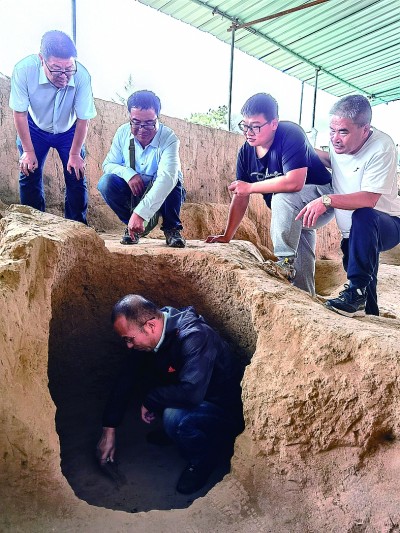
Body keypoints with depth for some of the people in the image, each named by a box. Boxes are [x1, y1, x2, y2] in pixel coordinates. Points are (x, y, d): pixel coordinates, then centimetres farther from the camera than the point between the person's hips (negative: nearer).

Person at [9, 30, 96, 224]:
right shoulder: (24, 69, -33)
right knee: (29, 174, -2)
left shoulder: (82, 76, -34)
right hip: (35, 128, 0)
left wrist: (75, 154, -13)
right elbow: (20, 113, -18)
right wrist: (28, 151, -15)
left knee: (77, 176, -5)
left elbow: (83, 119, -20)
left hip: (69, 130, 0)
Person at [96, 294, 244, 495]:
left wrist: (150, 399, -25)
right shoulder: (152, 335, -8)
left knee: (173, 417, -34)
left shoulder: (194, 337, -32)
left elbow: (191, 392, -42)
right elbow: (126, 378, -2)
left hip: (227, 410, -8)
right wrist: (109, 430, -1)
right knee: (140, 369, 0)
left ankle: (205, 455, -2)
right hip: (196, 400, 8)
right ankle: (174, 431, 16)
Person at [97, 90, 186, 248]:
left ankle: (172, 229, -13)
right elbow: (108, 164, -2)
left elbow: (167, 178, -42)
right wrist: (128, 173, -27)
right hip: (133, 192, 3)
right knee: (106, 182, -24)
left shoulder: (169, 138, -26)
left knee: (173, 180, -36)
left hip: (164, 194, -3)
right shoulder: (123, 133, -11)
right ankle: (130, 225, -4)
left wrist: (140, 213, -53)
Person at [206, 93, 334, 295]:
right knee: (300, 271, 9)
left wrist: (251, 187, -28)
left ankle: (285, 261, -26)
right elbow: (240, 198, -1)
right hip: (291, 216, 7)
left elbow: (295, 182, -38)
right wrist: (227, 236, -4)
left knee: (282, 197, -35)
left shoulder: (291, 135, -24)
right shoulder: (246, 152, -4)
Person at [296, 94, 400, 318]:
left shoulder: (382, 147, -26)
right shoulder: (338, 142, -5)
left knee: (362, 217, -39)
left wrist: (326, 201, -43)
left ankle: (357, 291, -32)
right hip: (353, 232, 7)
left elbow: (369, 199, -35)